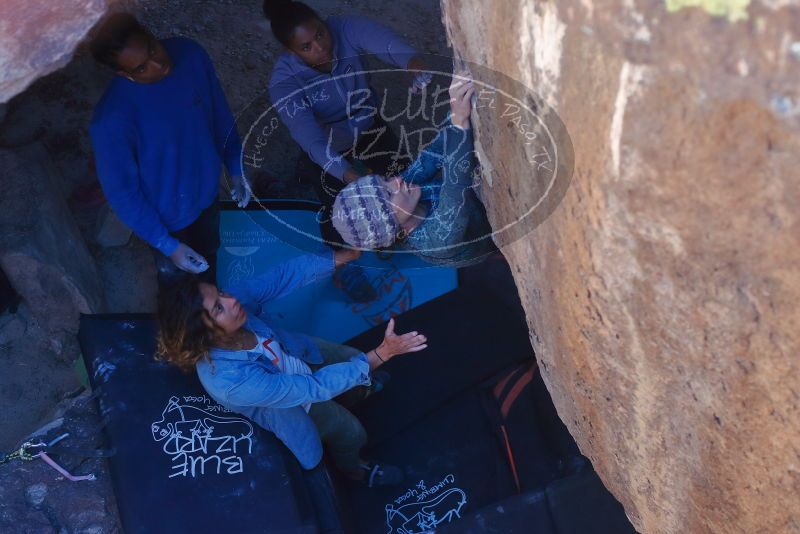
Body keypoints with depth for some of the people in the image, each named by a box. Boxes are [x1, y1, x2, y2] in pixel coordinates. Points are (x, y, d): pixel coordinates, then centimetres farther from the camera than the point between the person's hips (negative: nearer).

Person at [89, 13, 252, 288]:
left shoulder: (190, 53, -22)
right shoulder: (112, 119, -37)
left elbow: (220, 114, -4)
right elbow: (121, 192, -23)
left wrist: (235, 167, 4)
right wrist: (167, 245, -18)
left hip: (206, 190, 5)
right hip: (166, 217, -5)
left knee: (209, 258, 33)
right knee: (173, 274, 25)